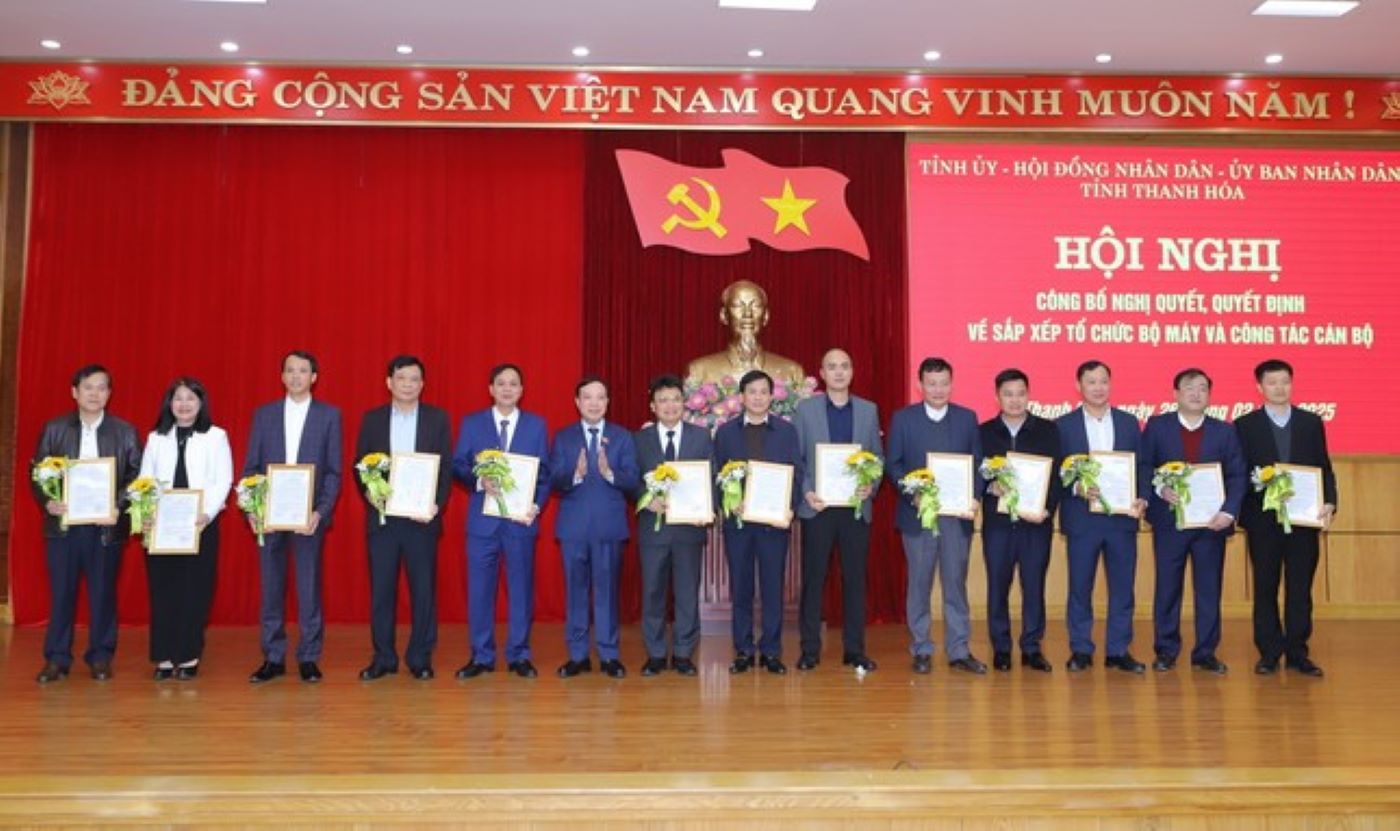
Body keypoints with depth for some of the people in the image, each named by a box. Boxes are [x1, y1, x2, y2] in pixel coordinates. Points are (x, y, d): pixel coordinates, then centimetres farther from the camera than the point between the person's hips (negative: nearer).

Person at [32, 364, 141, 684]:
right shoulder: (54, 429, 7)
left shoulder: (125, 432, 5)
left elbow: (136, 475, 0)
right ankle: (56, 658, 15)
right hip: (63, 524, 1)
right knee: (61, 593, 6)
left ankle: (100, 657, 15)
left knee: (103, 594, 5)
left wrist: (119, 506, -14)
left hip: (106, 526, -1)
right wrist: (47, 502, -12)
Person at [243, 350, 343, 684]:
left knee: (309, 589, 1)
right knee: (271, 589, 6)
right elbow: (250, 467, 8)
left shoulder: (329, 415, 4)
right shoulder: (264, 414, 10)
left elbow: (334, 471, 0)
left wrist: (320, 512, -11)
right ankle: (273, 659, 15)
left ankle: (308, 658, 11)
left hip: (309, 516, -2)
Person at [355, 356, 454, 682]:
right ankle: (383, 658, 15)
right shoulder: (372, 419, 8)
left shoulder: (438, 418, 5)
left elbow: (447, 467, 1)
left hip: (422, 517, -1)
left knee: (423, 589, 3)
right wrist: (368, 494, -11)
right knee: (381, 589, 5)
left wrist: (437, 505, -11)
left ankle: (420, 658, 13)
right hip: (381, 517, 1)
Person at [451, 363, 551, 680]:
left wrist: (537, 505, -9)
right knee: (479, 589, 4)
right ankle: (481, 656, 15)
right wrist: (479, 481, -16)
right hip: (482, 519, 0)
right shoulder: (472, 423, 7)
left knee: (521, 588, 5)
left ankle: (519, 655, 15)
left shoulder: (536, 425, 7)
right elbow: (458, 465, 3)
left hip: (521, 519, 0)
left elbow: (545, 472, 5)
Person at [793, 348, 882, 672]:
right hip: (817, 506, -1)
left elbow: (878, 457, 9)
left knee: (855, 578, 5)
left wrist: (871, 486, -8)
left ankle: (854, 649, 13)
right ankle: (810, 649, 11)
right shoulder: (805, 408, 4)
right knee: (813, 578, 2)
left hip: (856, 506, 2)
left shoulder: (868, 410, 9)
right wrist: (806, 492, -10)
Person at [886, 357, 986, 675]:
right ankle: (921, 649, 15)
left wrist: (974, 497, -8)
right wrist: (912, 491, -14)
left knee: (956, 582, 5)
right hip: (917, 512, -1)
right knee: (919, 582, 6)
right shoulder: (903, 418, 4)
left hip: (957, 513, 1)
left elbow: (978, 463, 7)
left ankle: (959, 651, 13)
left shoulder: (967, 417, 8)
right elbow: (893, 464, 2)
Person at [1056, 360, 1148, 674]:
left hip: (1122, 517, 2)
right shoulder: (1063, 425, 2)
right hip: (1081, 518, -2)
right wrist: (1077, 488, -18)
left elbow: (1141, 468, 9)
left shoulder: (1129, 422, 9)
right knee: (1079, 587, 4)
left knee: (1122, 587, 6)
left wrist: (1142, 499, -6)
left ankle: (1119, 651, 16)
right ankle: (1081, 650, 15)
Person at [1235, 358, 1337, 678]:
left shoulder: (1311, 422, 9)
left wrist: (1329, 502, -7)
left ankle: (1297, 652, 13)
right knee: (1265, 587, 5)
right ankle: (1269, 652, 13)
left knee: (1301, 587, 5)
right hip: (1263, 519, -2)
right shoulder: (1245, 425, 3)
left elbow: (1324, 468, 7)